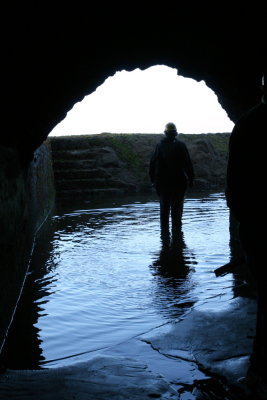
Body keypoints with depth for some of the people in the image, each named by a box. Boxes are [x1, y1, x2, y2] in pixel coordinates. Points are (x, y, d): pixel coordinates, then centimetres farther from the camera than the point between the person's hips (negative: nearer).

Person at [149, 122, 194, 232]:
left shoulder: (159, 146, 2)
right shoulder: (180, 145, -4)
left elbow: (152, 164, 3)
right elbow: (188, 163, -5)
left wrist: (153, 180, 10)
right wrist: (191, 178, 1)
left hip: (163, 183, 2)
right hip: (178, 182, -2)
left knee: (164, 208, 10)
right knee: (177, 208, 4)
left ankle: (164, 228, 12)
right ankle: (176, 228, 4)